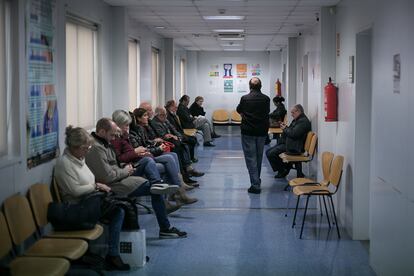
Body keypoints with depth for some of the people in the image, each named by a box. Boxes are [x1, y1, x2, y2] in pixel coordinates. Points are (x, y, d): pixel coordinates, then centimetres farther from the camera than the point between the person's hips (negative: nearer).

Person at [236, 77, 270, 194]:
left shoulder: (245, 98, -10)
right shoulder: (266, 99, -4)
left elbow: (239, 110, 9)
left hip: (248, 132, -3)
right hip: (262, 131, 3)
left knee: (250, 158, -1)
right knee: (259, 156, 18)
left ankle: (255, 185, -8)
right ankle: (257, 179, 32)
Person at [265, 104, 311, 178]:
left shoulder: (303, 121, -16)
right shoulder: (296, 120, 18)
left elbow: (294, 134, -25)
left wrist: (285, 128, -9)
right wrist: (285, 127, 6)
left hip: (294, 147, -11)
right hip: (286, 143, 11)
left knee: (271, 154, -19)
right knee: (268, 152, 5)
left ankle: (282, 171, -3)